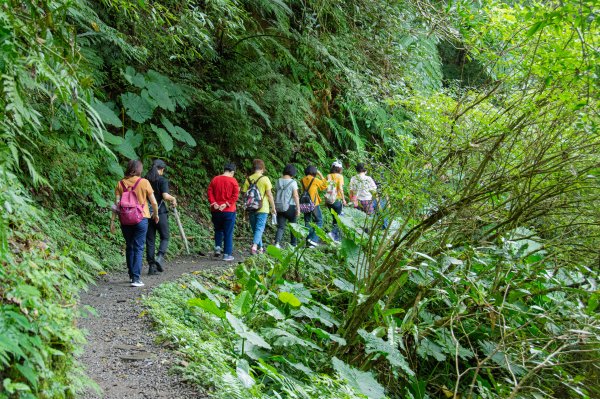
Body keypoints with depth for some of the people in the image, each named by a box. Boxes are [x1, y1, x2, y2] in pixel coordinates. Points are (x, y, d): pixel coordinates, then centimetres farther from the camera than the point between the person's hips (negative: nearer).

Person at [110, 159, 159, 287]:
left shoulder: (121, 183, 2)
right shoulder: (144, 182, -4)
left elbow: (117, 203, -2)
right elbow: (154, 202, -2)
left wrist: (112, 220, 1)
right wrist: (156, 214, 15)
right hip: (141, 219, -3)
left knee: (129, 247, 17)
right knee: (138, 248, -1)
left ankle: (132, 275, 26)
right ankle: (136, 278, -9)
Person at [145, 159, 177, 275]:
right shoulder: (162, 180, -8)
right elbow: (165, 196, -19)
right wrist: (173, 198, 0)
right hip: (160, 212, -4)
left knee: (150, 240, 8)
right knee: (165, 237, 10)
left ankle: (151, 266, 7)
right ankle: (160, 257, -13)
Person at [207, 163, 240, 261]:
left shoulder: (215, 179, 4)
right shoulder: (233, 181, -6)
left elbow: (210, 192, -2)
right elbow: (235, 195, -13)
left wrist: (213, 203, -7)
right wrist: (226, 204, -14)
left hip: (216, 210, 3)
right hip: (229, 211, -3)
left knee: (218, 230, 23)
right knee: (228, 233, 3)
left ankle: (218, 246, 6)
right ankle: (227, 254, 3)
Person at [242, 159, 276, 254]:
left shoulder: (248, 179, 2)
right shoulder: (265, 179, -8)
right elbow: (269, 194, -8)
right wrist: (273, 208, 2)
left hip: (251, 208, 4)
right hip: (262, 208, -4)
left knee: (255, 229, 15)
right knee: (260, 228, -4)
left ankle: (260, 248, 25)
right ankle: (254, 246, -24)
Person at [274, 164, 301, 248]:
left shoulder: (278, 181, 3)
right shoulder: (293, 182, -10)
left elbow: (276, 194, 8)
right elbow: (295, 196, -13)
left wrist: (275, 207, 17)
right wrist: (298, 208, -10)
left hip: (279, 206, 4)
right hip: (290, 206, -4)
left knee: (280, 227, 4)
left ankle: (277, 242, -17)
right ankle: (293, 244, 20)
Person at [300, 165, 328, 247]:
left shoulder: (303, 180, 2)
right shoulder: (315, 180, -11)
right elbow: (324, 186, 3)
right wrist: (320, 175, 8)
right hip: (314, 203, -5)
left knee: (307, 221, 15)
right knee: (319, 221, 4)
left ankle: (308, 239, 14)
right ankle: (313, 239, -10)